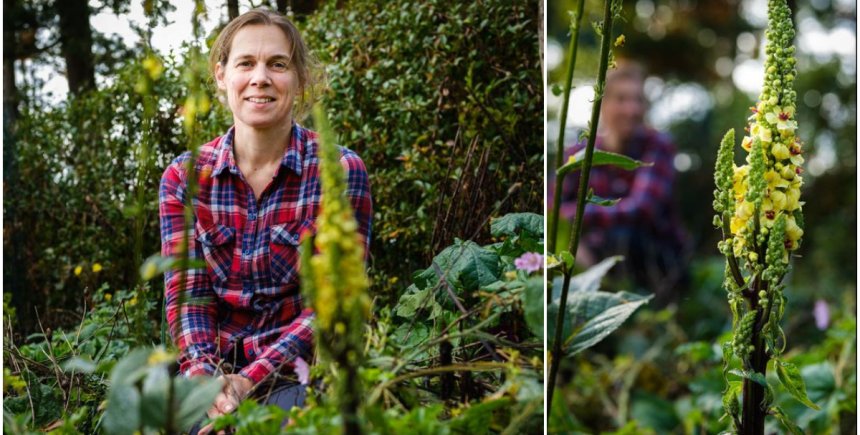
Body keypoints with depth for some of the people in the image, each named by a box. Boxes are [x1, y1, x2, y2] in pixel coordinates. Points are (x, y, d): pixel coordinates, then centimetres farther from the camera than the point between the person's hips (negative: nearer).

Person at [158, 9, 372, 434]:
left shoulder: (340, 172, -6)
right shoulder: (184, 178, 3)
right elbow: (186, 292, -2)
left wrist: (248, 380, -19)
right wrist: (205, 378, -20)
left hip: (297, 371, -2)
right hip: (215, 372, 2)